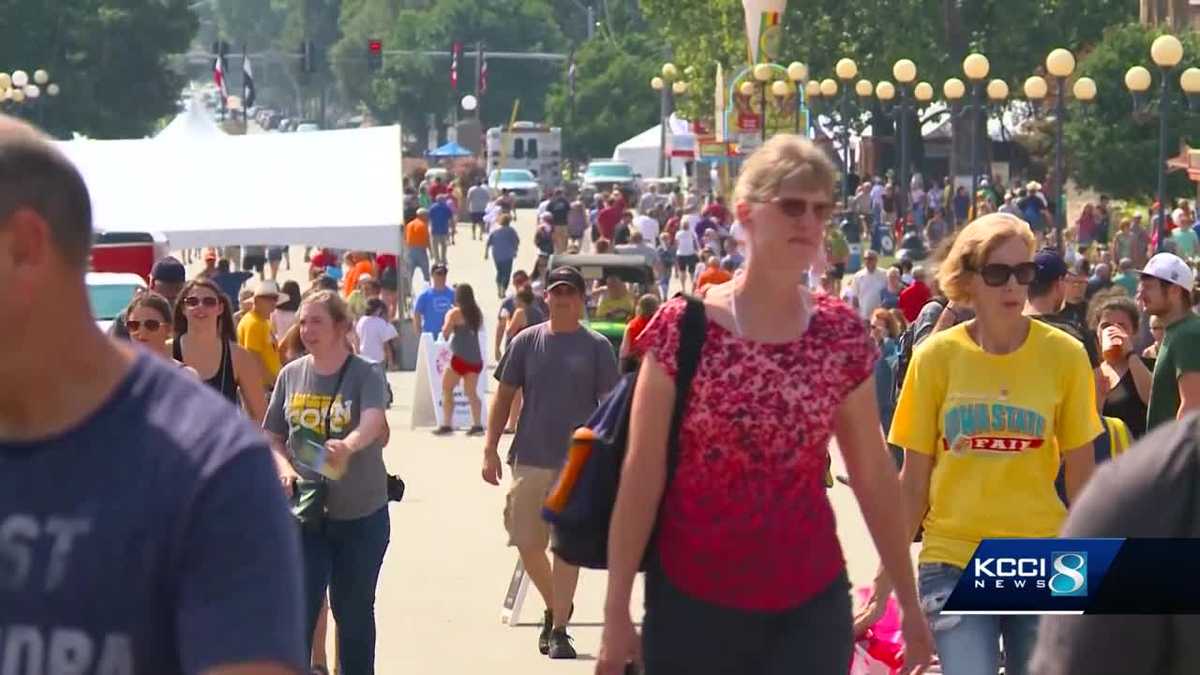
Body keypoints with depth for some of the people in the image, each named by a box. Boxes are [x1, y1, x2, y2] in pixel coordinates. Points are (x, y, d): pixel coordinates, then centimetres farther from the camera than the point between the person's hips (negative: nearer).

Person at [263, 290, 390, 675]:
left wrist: (348, 445, -49)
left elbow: (372, 423, -27)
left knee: (354, 611, 10)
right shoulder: (291, 375, 4)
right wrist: (284, 469, -9)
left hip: (361, 513, -2)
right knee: (299, 609, -5)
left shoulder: (365, 375, -8)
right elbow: (271, 436, 12)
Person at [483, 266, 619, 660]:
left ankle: (559, 630, 2)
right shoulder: (526, 343, 5)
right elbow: (504, 395, 8)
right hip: (529, 460, 2)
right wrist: (490, 448, 2)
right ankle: (554, 608, 29)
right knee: (527, 544, 5)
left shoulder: (597, 347, 0)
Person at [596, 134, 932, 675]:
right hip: (692, 600, -2)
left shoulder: (843, 336, 3)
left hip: (810, 604, 2)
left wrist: (909, 601, 10)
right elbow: (641, 474, -6)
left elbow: (874, 474, 9)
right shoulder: (682, 328, -5)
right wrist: (616, 610, -8)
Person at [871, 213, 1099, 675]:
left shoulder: (1064, 355, -1)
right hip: (953, 562, -1)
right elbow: (913, 481, 5)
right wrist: (885, 579, 4)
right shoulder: (937, 357, -1)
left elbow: (1081, 477, 6)